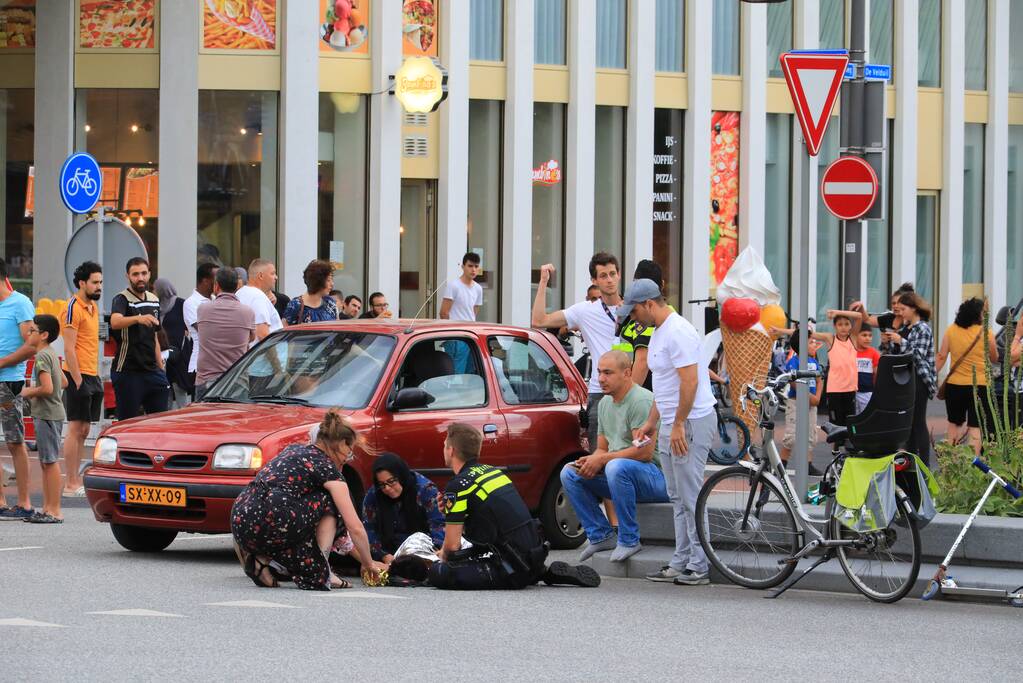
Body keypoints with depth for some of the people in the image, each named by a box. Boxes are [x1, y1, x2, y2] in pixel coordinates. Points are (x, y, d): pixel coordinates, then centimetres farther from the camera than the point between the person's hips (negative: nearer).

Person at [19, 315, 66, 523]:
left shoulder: (41, 356, -16)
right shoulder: (52, 354, 14)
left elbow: (47, 388, -25)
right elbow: (63, 382, 24)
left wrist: (28, 392, -9)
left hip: (47, 415, -10)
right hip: (51, 414, 10)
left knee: (50, 461, -8)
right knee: (46, 462, 13)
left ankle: (55, 511, -8)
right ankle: (47, 508, 16)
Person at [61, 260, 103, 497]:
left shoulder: (93, 306, 16)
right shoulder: (74, 307, -11)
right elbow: (69, 348, -16)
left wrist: (97, 377, 17)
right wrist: (77, 380, -19)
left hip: (92, 377, 9)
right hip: (79, 376, -9)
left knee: (83, 430, 10)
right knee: (76, 429, -7)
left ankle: (75, 480, 15)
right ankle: (71, 484, -6)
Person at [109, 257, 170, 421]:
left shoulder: (154, 300, 15)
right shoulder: (121, 300, -7)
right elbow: (115, 322, -30)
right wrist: (138, 318, -49)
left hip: (152, 371, 6)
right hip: (128, 372, -6)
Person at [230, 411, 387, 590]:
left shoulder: (293, 449, 27)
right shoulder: (327, 467, 5)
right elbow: (355, 527, 3)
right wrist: (368, 563, 20)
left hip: (239, 524, 7)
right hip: (269, 526, -7)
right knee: (329, 500, 14)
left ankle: (263, 560, 9)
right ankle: (320, 572, 7)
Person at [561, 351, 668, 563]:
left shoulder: (641, 401, -15)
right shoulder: (605, 403, 14)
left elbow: (645, 452, -23)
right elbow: (602, 448, 18)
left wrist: (602, 460, -19)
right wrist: (590, 461, -7)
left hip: (655, 476, -9)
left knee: (616, 467, -38)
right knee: (569, 472, -2)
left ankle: (628, 540, -25)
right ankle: (600, 535, 0)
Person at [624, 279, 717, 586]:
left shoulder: (678, 333, -17)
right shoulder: (659, 333, 17)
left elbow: (690, 382, -23)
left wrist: (678, 426, -23)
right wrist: (651, 422, 23)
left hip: (690, 423, -11)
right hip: (671, 425, 11)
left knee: (690, 497, -9)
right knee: (678, 497, 12)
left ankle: (699, 565, -6)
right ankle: (681, 562, 16)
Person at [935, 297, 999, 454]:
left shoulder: (951, 330, 0)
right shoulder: (986, 333, -6)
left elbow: (941, 357, -2)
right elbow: (994, 359, 7)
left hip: (954, 384, 3)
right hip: (979, 385, -3)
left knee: (954, 423, 19)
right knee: (975, 427, -2)